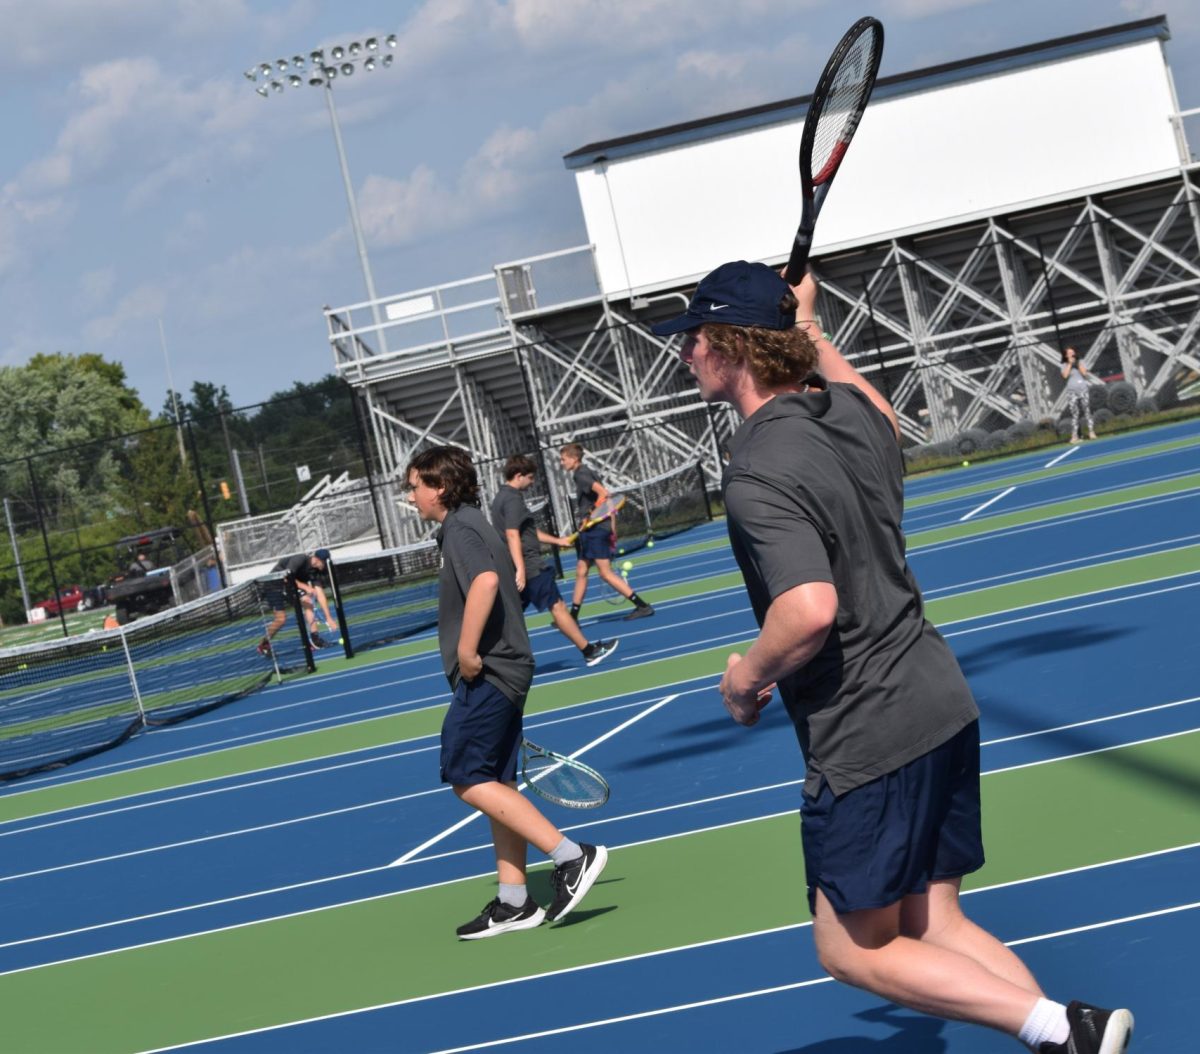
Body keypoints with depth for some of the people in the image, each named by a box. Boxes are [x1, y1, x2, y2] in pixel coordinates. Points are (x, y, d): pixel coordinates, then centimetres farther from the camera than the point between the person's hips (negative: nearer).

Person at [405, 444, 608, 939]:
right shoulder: (474, 526, 19)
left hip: (486, 675, -10)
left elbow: (486, 581, -31)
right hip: (503, 671, 10)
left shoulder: (460, 530, -12)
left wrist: (467, 650, -26)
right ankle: (513, 902, 13)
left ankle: (572, 856, -12)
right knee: (495, 784, 10)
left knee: (468, 779, -10)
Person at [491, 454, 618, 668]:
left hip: (520, 570, 9)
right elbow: (512, 535, -24)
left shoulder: (502, 498, 18)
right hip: (530, 568, -9)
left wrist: (556, 540, 31)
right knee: (557, 606, -1)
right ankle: (589, 651, 7)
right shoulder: (513, 499, -14)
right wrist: (521, 569, -30)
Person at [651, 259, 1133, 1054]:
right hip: (941, 700, 8)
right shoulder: (848, 407, 6)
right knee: (932, 928, 16)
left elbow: (810, 609, -32)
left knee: (856, 951, 6)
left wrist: (749, 675, -13)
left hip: (866, 741, -8)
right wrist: (811, 329, 40)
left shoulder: (759, 473, -20)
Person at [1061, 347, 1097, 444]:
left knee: (1087, 411, -2)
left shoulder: (1080, 362, 10)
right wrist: (1070, 364, -8)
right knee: (1074, 413, -5)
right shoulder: (1065, 365, 7)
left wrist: (1077, 363, -7)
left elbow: (1084, 373, -5)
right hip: (1072, 391, -1)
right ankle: (1074, 436, -8)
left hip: (1083, 389, 1)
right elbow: (1065, 375, -10)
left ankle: (1091, 432, 0)